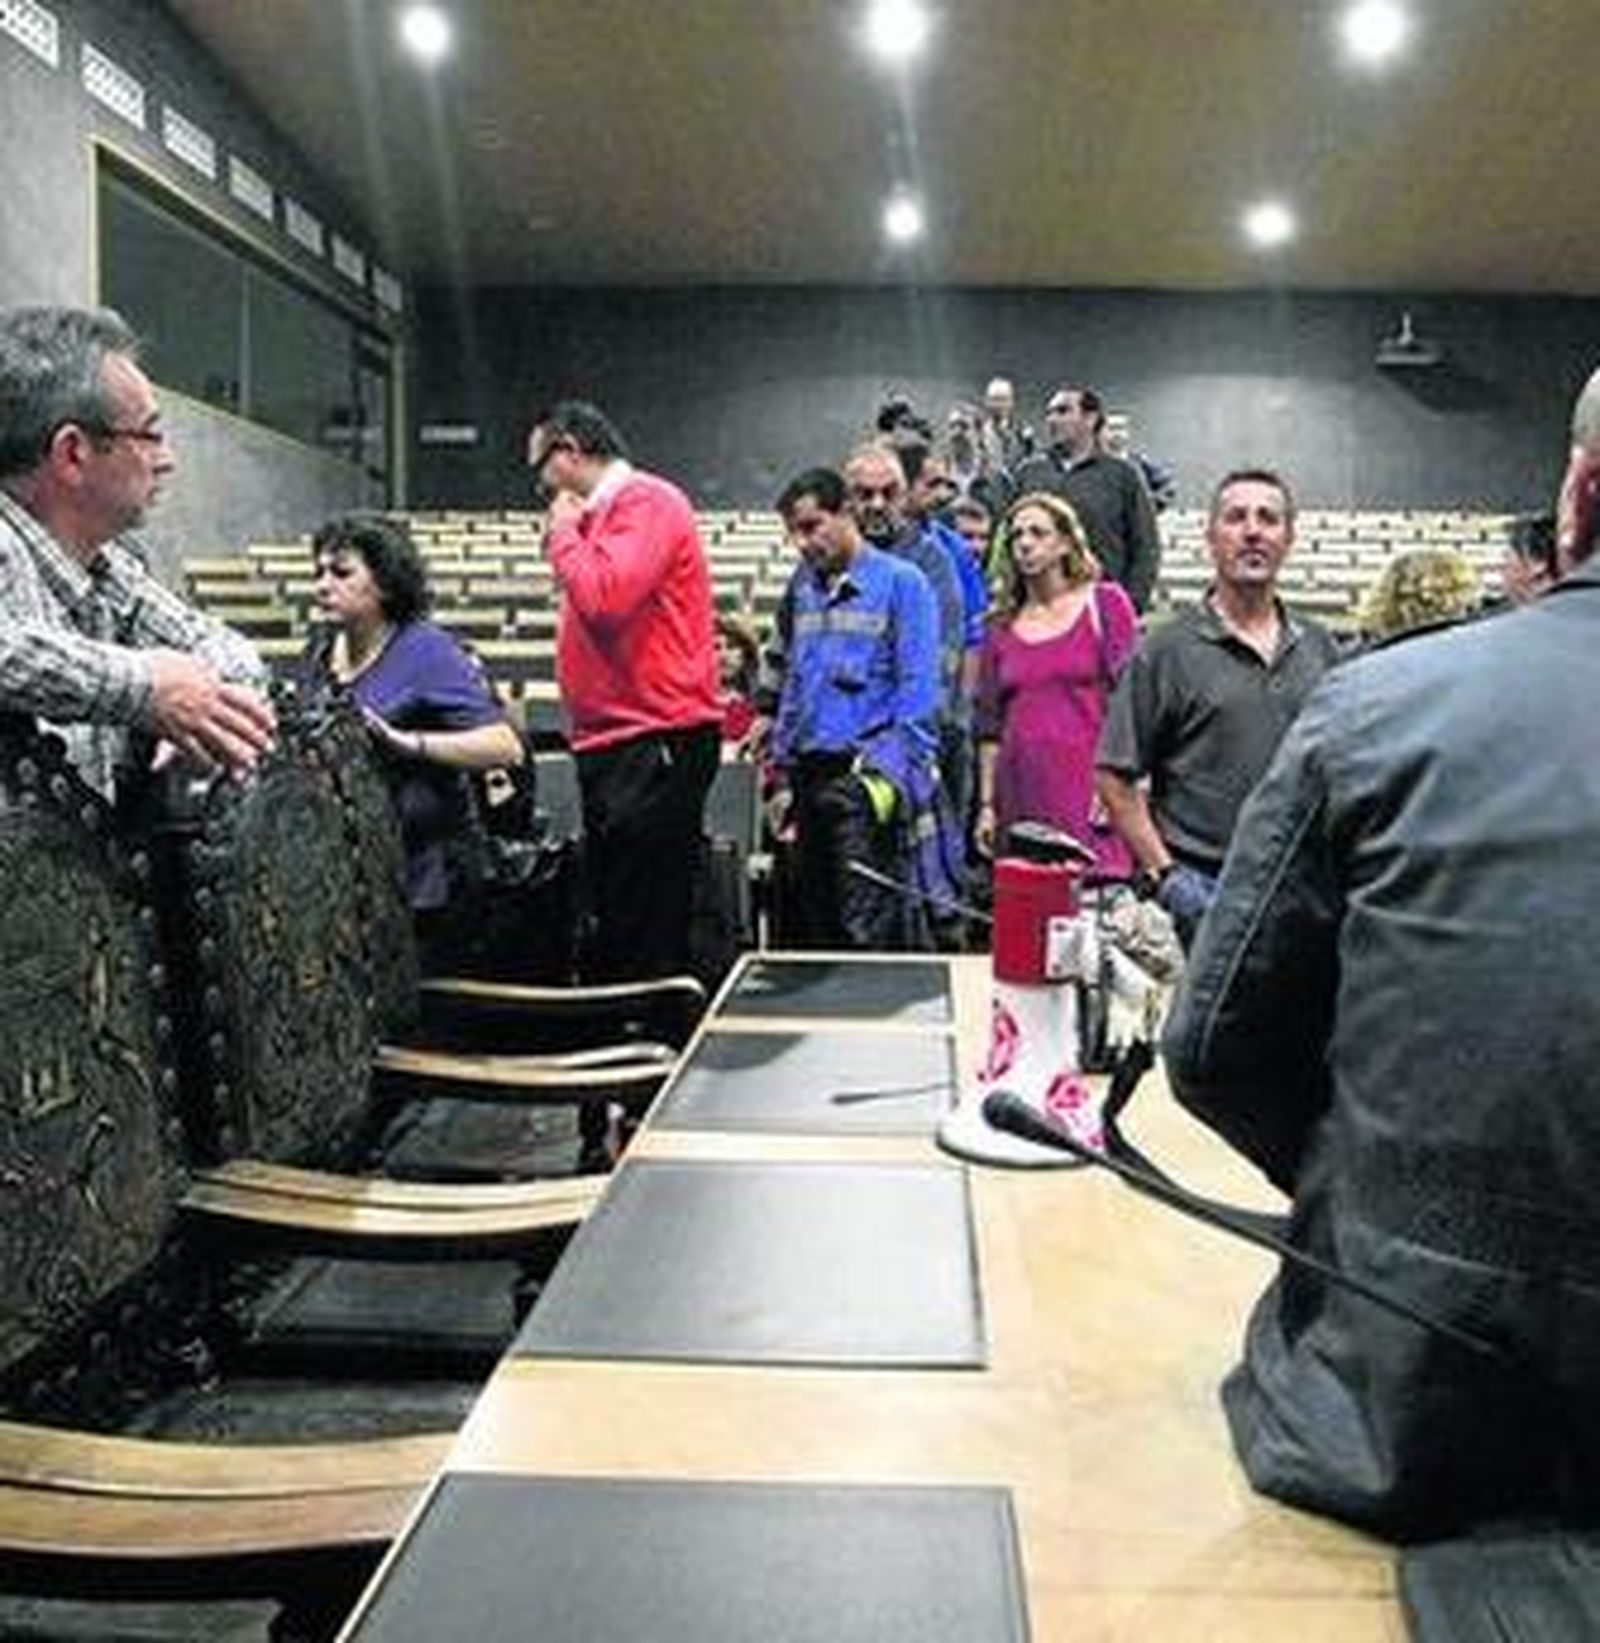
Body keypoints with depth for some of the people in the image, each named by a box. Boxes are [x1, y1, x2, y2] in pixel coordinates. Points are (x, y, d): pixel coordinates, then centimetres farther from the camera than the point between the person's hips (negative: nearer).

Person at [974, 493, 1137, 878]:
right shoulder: (1002, 629, 14)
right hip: (1022, 795, 3)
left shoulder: (1105, 604, 5)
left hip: (1087, 787, -3)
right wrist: (986, 804, 9)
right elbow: (990, 727, 14)